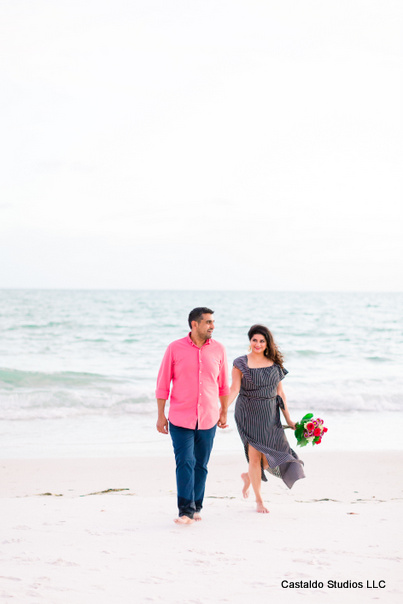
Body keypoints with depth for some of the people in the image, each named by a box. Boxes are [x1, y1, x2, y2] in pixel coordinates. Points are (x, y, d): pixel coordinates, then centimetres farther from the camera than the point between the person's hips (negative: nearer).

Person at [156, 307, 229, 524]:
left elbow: (223, 385, 13)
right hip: (181, 419, -2)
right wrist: (161, 415, 0)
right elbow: (162, 384, 1)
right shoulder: (175, 348, -4)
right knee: (185, 463, -9)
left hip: (208, 418, 2)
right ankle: (186, 511, -5)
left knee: (201, 466, 10)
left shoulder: (218, 349, 3)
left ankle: (196, 507, 23)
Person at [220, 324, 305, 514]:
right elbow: (234, 389, -12)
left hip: (270, 416, 3)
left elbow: (280, 393, 12)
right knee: (255, 455, -6)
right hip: (248, 414, -3)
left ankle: (248, 477, 28)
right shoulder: (241, 363, -2)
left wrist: (288, 419, 11)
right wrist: (224, 408, -29)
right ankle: (258, 500, 10)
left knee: (272, 458, -5)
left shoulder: (274, 364, 9)